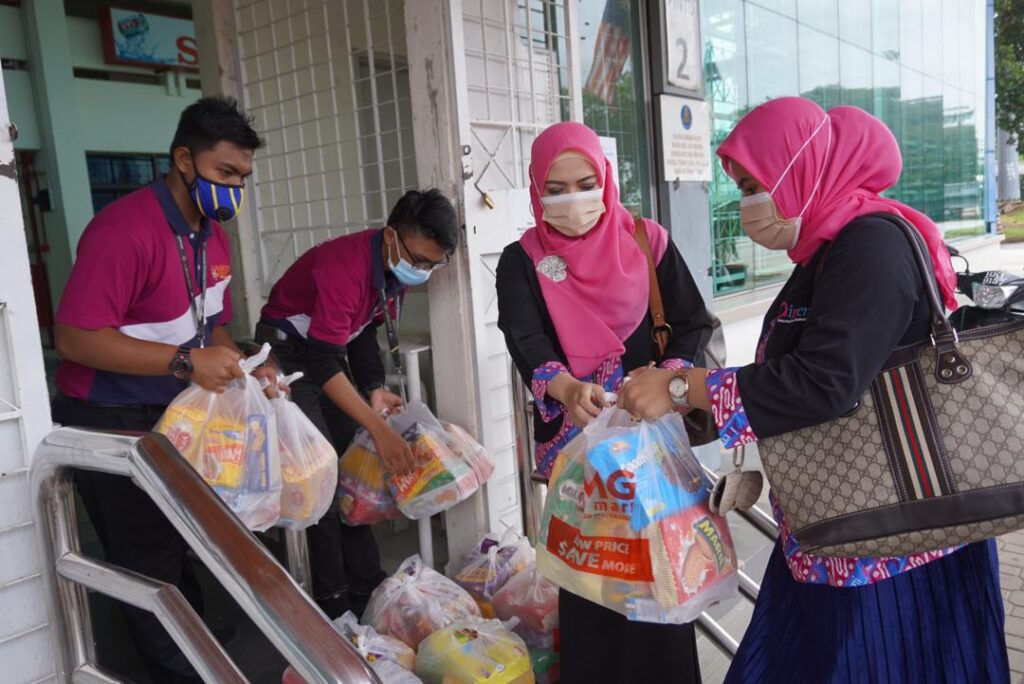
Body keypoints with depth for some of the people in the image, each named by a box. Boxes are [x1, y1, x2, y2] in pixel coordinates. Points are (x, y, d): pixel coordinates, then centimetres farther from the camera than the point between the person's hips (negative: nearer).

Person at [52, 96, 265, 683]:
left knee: (177, 552, 17)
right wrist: (186, 361, -30)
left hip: (174, 415, 8)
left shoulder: (211, 233, 6)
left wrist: (244, 369, -6)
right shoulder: (126, 229, -23)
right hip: (111, 423, -8)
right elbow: (76, 339, -26)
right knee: (150, 567, 4)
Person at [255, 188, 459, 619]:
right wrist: (379, 427, -40)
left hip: (330, 349, 8)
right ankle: (333, 600, -1)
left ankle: (366, 582, 15)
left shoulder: (395, 266, -7)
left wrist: (374, 389, -7)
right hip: (289, 352, -8)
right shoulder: (344, 266, -33)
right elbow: (321, 362, -36)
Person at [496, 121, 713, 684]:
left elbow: (693, 324, -1)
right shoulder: (521, 263, -1)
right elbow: (525, 341, -17)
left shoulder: (648, 243, 0)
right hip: (572, 439, 0)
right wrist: (569, 389, -37)